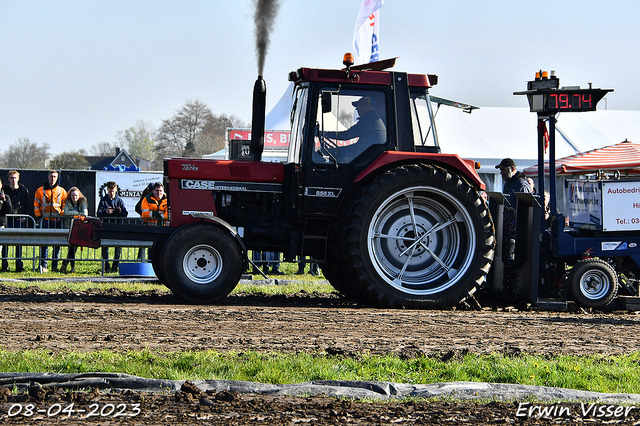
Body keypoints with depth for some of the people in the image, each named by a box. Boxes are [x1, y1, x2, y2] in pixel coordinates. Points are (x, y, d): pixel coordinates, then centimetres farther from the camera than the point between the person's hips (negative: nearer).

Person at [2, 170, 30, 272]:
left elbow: (28, 205, 9)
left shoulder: (24, 190, 8)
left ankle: (19, 265, 5)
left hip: (20, 220, 0)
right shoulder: (5, 190, 8)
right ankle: (4, 265, 0)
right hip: (8, 219, 0)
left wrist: (25, 216, -2)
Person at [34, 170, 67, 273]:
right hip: (45, 221, -1)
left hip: (57, 221, 1)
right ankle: (43, 265, -2)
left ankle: (55, 265, 6)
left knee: (57, 243, 0)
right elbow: (36, 205, 11)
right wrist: (39, 216, 2)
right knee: (44, 243, -4)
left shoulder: (62, 191, 10)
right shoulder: (40, 191, 9)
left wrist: (61, 216, -1)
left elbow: (65, 206, 12)